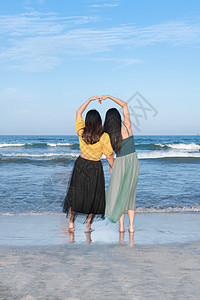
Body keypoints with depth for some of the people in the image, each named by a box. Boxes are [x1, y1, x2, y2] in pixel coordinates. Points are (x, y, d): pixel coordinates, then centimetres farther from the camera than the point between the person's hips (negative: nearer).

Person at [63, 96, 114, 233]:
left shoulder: (82, 132, -9)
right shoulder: (104, 136, -18)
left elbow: (78, 112, 6)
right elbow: (109, 156, -11)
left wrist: (90, 99, 9)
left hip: (81, 164, 3)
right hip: (95, 168, -3)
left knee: (76, 194, 14)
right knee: (93, 196, 11)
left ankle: (71, 223, 18)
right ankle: (88, 225, 14)